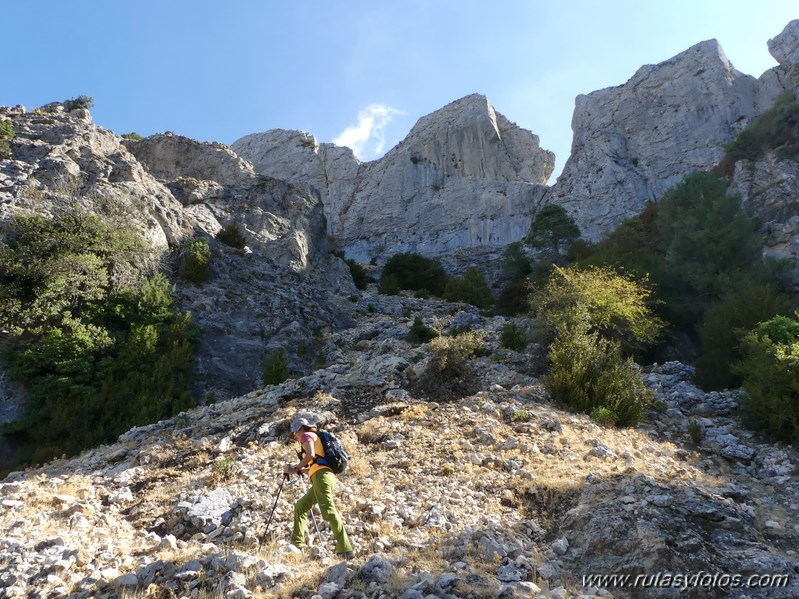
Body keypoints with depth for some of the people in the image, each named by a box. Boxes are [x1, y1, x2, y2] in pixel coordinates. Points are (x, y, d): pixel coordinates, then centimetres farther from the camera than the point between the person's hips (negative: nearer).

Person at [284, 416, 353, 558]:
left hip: (321, 476, -10)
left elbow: (310, 455, -14)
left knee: (329, 511, -18)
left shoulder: (306, 435, 6)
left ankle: (345, 550, -25)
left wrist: (296, 467, -1)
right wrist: (296, 470, 20)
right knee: (300, 507, 18)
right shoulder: (315, 439, 31)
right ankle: (297, 543, 20)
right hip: (322, 477, 10)